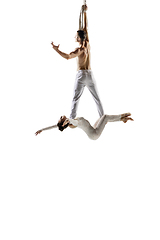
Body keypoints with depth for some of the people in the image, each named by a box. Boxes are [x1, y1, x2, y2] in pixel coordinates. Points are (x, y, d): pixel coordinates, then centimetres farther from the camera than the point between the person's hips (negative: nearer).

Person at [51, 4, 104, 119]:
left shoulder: (80, 49, -13)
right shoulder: (88, 44, 4)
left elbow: (68, 56, -31)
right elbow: (85, 27, 10)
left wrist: (56, 49, -32)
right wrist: (84, 12, 15)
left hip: (81, 75, -5)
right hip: (90, 75, 5)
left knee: (76, 98, -2)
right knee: (97, 98, 11)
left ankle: (72, 118, -7)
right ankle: (103, 117, 12)